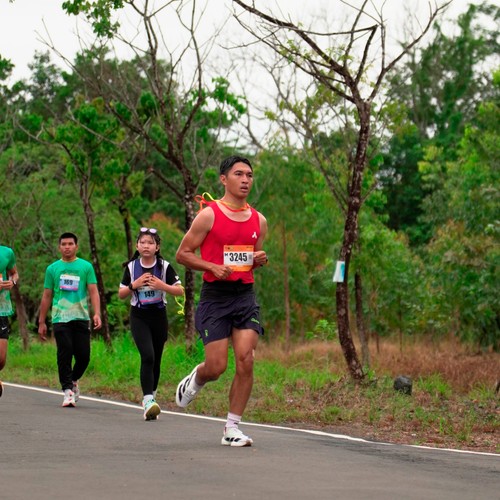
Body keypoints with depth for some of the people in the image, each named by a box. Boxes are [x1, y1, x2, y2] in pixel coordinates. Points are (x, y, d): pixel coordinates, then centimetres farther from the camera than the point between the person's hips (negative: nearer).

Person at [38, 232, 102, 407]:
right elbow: (47, 296, 14)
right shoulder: (52, 269, 11)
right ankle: (67, 391, -5)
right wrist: (41, 322, 12)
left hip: (81, 318, 0)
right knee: (65, 354, -10)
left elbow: (93, 292, 1)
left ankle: (73, 380, 27)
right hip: (60, 319, 0)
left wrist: (97, 314, -14)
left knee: (83, 356, -2)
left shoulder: (86, 267, 7)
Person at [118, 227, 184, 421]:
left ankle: (151, 396, 27)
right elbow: (121, 294, 7)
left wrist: (162, 285, -17)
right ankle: (148, 400, -24)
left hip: (159, 316, 1)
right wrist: (134, 285, -11)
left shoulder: (164, 267, -2)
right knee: (147, 356, -19)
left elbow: (180, 291, -2)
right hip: (139, 317, -1)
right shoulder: (131, 267, 2)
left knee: (156, 359, 8)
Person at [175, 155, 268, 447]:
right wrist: (213, 267, -15)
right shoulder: (209, 215, -5)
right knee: (217, 367, -7)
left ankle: (232, 429, 0)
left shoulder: (259, 220, 10)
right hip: (215, 295, -4)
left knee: (246, 360, -9)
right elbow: (182, 254, -2)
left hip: (246, 295, 4)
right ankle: (195, 380, 31)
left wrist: (260, 260, 1)